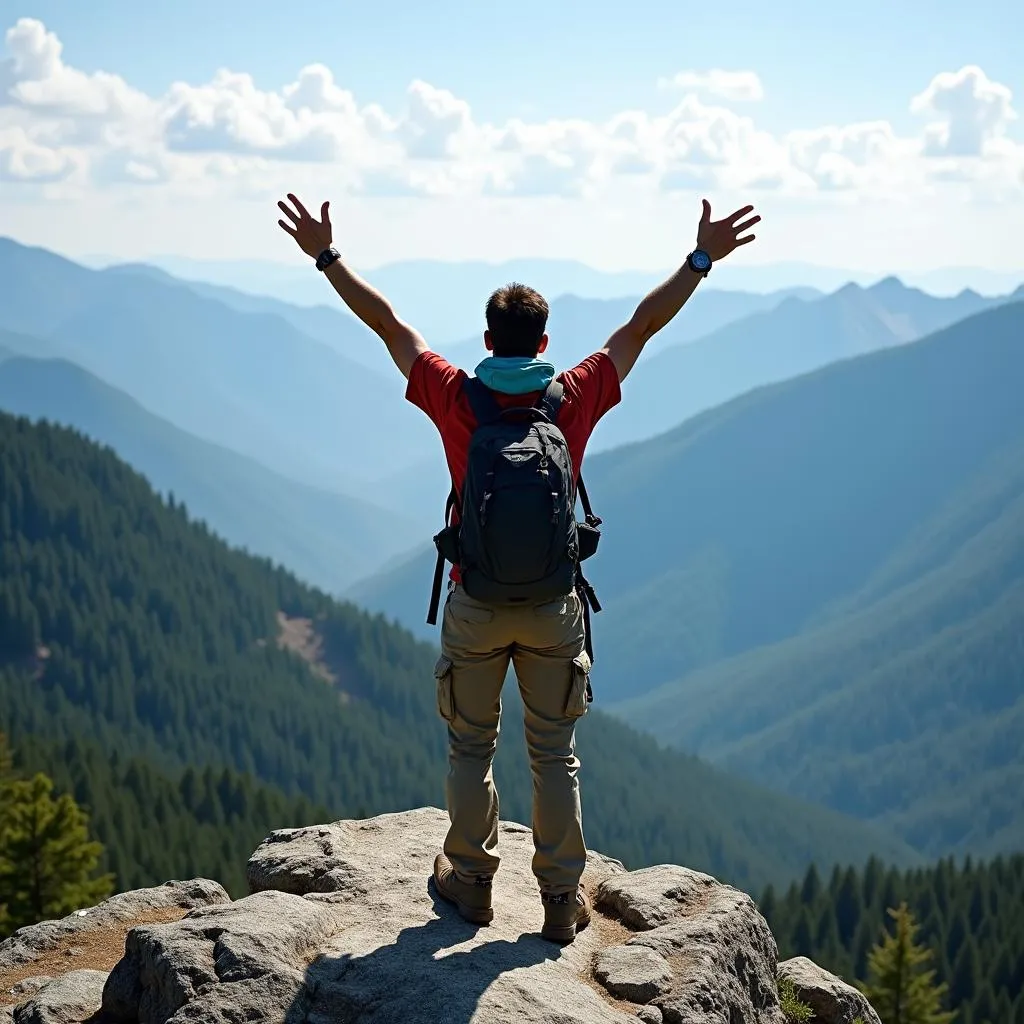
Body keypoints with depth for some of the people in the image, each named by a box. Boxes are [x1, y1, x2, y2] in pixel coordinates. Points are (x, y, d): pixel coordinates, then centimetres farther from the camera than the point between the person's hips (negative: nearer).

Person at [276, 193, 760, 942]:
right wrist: (702, 261, 5)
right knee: (556, 753, 10)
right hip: (554, 607, 1)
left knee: (472, 748, 15)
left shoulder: (457, 400, -9)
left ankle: (471, 879, 26)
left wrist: (326, 256, 6)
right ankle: (563, 898, 16)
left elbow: (387, 323, -2)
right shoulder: (575, 400, -8)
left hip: (475, 606, 0)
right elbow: (643, 325, -1)